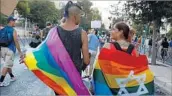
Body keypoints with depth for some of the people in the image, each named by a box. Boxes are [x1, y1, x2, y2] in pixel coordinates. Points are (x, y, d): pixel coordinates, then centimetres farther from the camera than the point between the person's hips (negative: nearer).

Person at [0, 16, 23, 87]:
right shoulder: (13, 31, -10)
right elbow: (16, 42, -11)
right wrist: (20, 52, -5)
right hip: (10, 50, -7)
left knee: (8, 64, 19)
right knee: (6, 66, -4)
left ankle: (12, 77, 34)